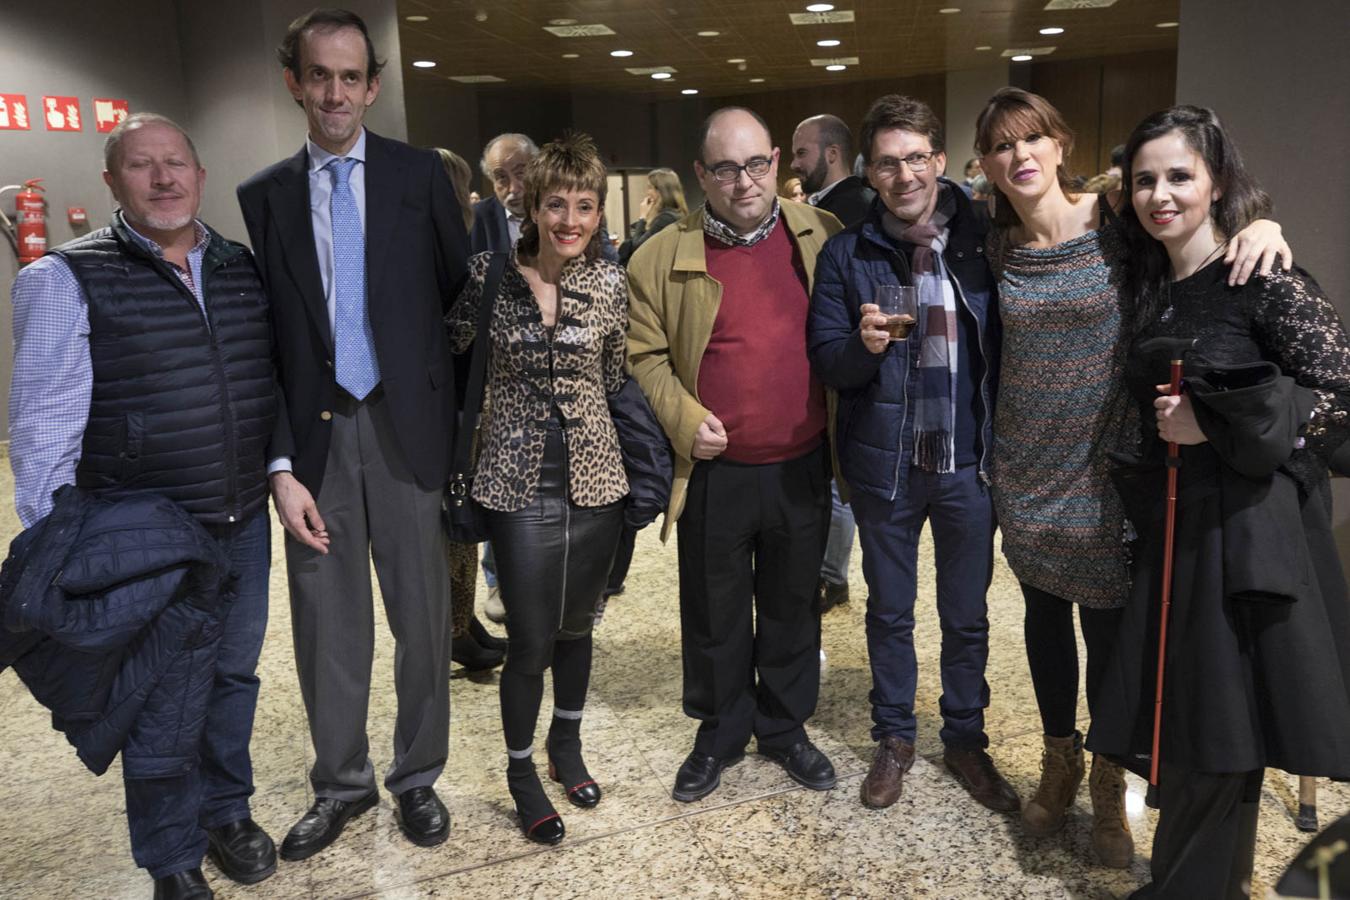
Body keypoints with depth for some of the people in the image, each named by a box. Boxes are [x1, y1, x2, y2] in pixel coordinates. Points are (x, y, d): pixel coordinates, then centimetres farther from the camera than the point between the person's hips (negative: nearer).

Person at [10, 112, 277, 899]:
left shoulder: (243, 268, 6)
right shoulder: (68, 280, -9)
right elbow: (45, 427, -11)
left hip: (244, 523, 4)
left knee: (234, 673, 18)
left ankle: (227, 812, 41)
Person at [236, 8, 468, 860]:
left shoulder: (420, 174, 2)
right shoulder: (264, 195, 5)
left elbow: (460, 296, 4)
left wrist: (458, 420, 0)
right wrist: (281, 465, -3)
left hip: (405, 426, -1)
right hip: (315, 434, 1)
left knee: (422, 616, 9)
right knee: (328, 625, 10)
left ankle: (418, 776, 28)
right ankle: (341, 782, 29)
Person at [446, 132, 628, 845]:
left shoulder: (610, 283, -2)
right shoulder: (489, 272, -6)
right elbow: (451, 354, 6)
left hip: (594, 480, 2)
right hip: (518, 485, -2)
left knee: (575, 625, 18)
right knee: (530, 641, 4)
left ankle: (567, 747, 42)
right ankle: (521, 772, 29)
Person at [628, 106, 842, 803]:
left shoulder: (822, 237, 2)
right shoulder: (661, 258, -3)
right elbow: (644, 356, -1)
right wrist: (684, 420, -14)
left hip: (802, 467, 2)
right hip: (713, 472, -1)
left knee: (792, 608, 16)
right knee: (715, 615, 12)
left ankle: (785, 726, 36)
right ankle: (720, 734, 33)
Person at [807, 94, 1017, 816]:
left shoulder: (985, 237, -3)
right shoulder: (847, 254, -4)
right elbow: (825, 361, -4)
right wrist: (863, 344, -24)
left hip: (968, 459, 1)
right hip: (885, 460, 0)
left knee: (966, 614, 14)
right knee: (889, 609, 15)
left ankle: (965, 739, 35)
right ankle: (894, 738, 35)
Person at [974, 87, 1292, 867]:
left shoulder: (1116, 220, -9)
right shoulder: (997, 245, 1)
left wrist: (1263, 223, -19)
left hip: (1106, 466, -3)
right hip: (1027, 466, 3)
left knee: (1107, 624, 5)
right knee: (1044, 613, 15)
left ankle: (1109, 783, 28)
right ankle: (1061, 761, 36)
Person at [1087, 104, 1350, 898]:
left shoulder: (1265, 276, -11)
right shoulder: (1151, 283, 9)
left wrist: (1220, 425, -17)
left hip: (1251, 528, -6)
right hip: (1171, 524, 7)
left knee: (1223, 722, 3)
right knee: (1184, 716, 14)